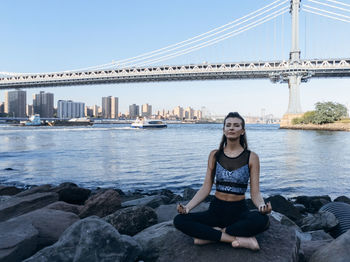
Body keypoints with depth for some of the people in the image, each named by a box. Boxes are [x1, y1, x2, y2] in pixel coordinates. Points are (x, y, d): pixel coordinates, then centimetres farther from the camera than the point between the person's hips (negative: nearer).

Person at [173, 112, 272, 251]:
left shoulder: (251, 157, -2)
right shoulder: (215, 155, 4)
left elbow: (255, 192, -4)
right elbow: (205, 188, 2)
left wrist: (262, 205, -28)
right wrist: (188, 207, -13)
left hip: (239, 211, -2)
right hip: (216, 209, 2)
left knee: (262, 220, -36)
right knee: (179, 220, -22)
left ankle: (208, 235, -19)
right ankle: (239, 239, -22)